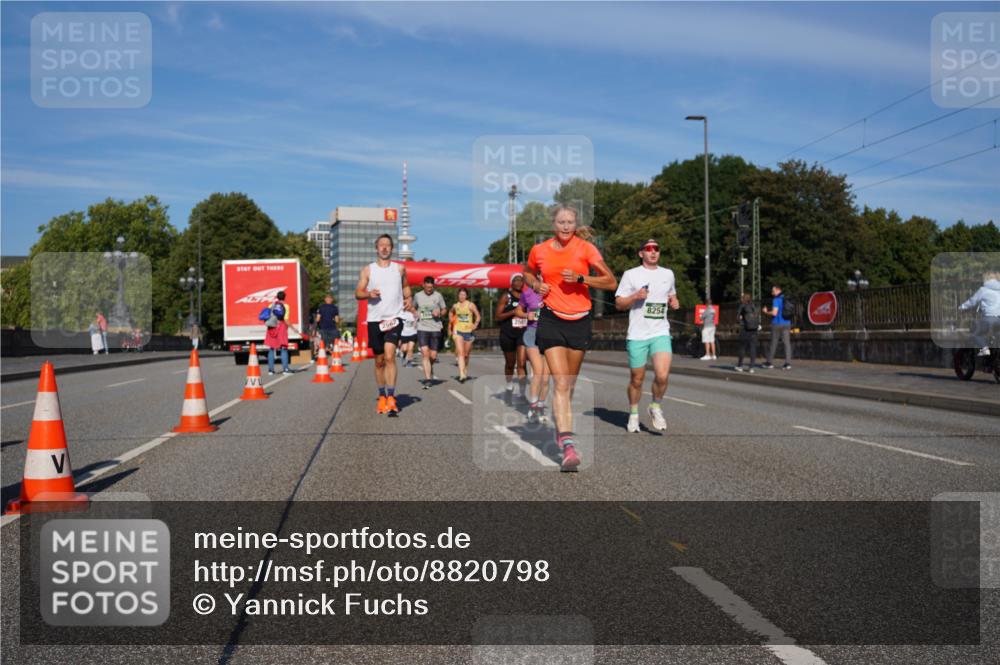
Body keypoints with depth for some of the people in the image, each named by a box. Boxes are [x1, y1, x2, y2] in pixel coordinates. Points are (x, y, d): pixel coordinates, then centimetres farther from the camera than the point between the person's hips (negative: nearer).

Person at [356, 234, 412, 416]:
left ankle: (391, 399, -21)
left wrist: (408, 298, 4)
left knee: (389, 356, -19)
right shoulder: (368, 270, 7)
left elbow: (405, 286, 25)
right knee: (379, 361, 10)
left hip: (394, 318, -2)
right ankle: (382, 396, 25)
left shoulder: (400, 268, 9)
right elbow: (357, 293, 7)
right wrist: (369, 294, -14)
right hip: (374, 319, 2)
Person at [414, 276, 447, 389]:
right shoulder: (418, 296, 6)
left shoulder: (438, 296, 3)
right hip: (422, 328, 0)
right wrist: (415, 313, 0)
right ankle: (428, 379, -15)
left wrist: (439, 313, -10)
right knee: (425, 353, -14)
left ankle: (430, 369, 37)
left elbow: (444, 309, 12)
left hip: (435, 328, 0)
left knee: (433, 356, 3)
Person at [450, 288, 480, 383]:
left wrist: (475, 325, -15)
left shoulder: (471, 305, -4)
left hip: (468, 331, -1)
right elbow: (451, 313, 25)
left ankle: (465, 372, 34)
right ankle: (462, 375, -24)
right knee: (460, 352, -15)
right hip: (458, 331, 1)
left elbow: (477, 316, -1)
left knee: (466, 354, 10)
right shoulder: (455, 306, 5)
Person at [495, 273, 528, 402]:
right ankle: (509, 388, 39)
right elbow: (498, 316, -7)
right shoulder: (506, 297, -1)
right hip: (508, 334, 0)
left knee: (521, 363, -14)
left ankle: (522, 394, -14)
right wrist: (513, 311, -19)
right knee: (510, 363, 15)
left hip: (523, 333, 1)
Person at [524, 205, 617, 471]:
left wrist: (580, 277, -15)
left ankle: (561, 429, 37)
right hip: (551, 320, -1)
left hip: (580, 321, 1)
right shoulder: (539, 251, 3)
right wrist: (536, 285, 3)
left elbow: (611, 282, -3)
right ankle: (568, 444, -21)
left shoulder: (585, 248, -3)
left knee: (570, 384, 13)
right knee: (561, 383, -14)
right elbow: (528, 273, 25)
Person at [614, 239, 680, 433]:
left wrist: (674, 302, 5)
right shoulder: (631, 274, 2)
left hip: (661, 333, 2)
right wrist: (636, 296, -16)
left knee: (662, 375, -16)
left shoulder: (668, 274, 13)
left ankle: (656, 407, 9)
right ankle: (633, 414, 27)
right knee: (637, 379, 5)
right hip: (637, 335, -2)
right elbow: (619, 303, 1)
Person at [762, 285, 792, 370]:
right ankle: (788, 363, -6)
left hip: (777, 323, -5)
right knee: (787, 343, 1)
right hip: (786, 324, 5)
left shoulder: (776, 300, -11)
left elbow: (774, 313, -18)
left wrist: (766, 311, -2)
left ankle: (770, 362, 13)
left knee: (773, 343, 5)